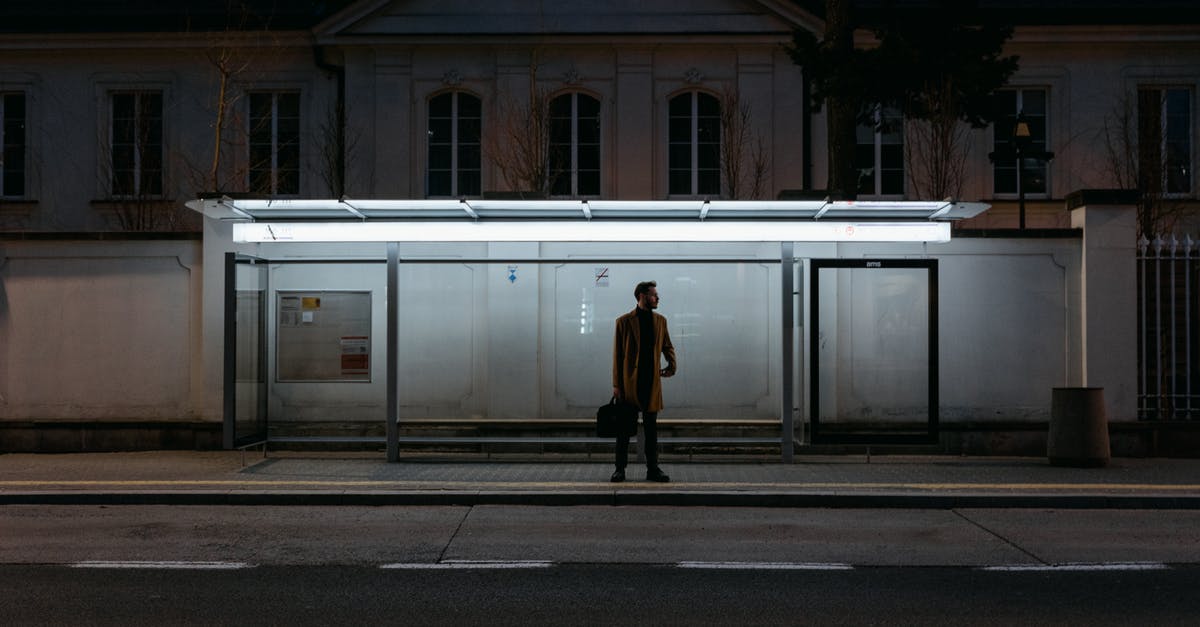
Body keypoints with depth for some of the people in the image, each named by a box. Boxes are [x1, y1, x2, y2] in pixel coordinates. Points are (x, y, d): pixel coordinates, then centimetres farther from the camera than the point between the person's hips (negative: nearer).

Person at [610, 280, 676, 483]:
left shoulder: (660, 321, 9)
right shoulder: (624, 321, -3)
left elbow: (667, 347, 22)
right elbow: (617, 355, -3)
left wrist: (671, 365, 5)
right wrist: (616, 385, -6)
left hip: (652, 382, 4)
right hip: (629, 382, -3)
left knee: (651, 428, 8)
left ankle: (653, 469, 13)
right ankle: (620, 469, 10)